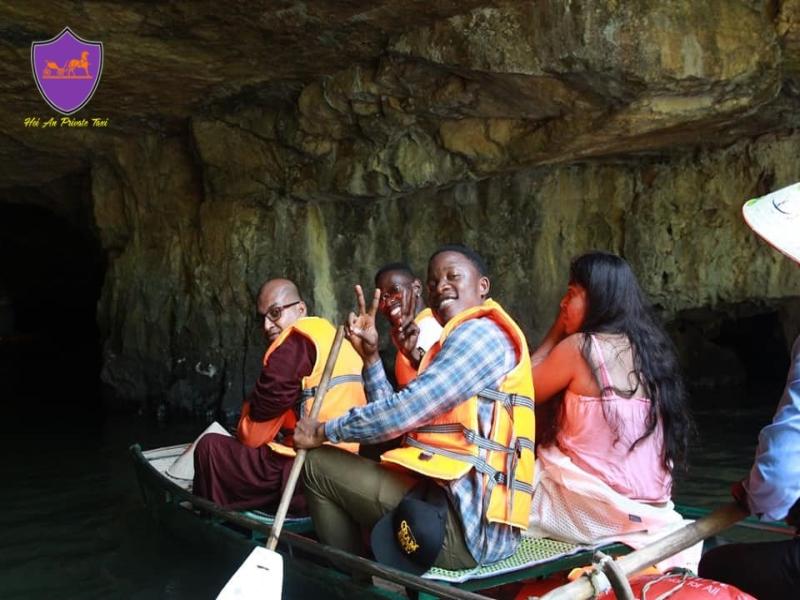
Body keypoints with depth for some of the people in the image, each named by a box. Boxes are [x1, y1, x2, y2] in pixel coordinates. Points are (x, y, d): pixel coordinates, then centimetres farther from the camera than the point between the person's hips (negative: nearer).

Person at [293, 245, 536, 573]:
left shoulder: (481, 333, -10)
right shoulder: (459, 343, 21)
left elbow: (404, 412, -18)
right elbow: (398, 419, 14)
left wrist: (324, 431, -5)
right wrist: (370, 355, 7)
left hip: (465, 522, -10)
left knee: (319, 464, -2)